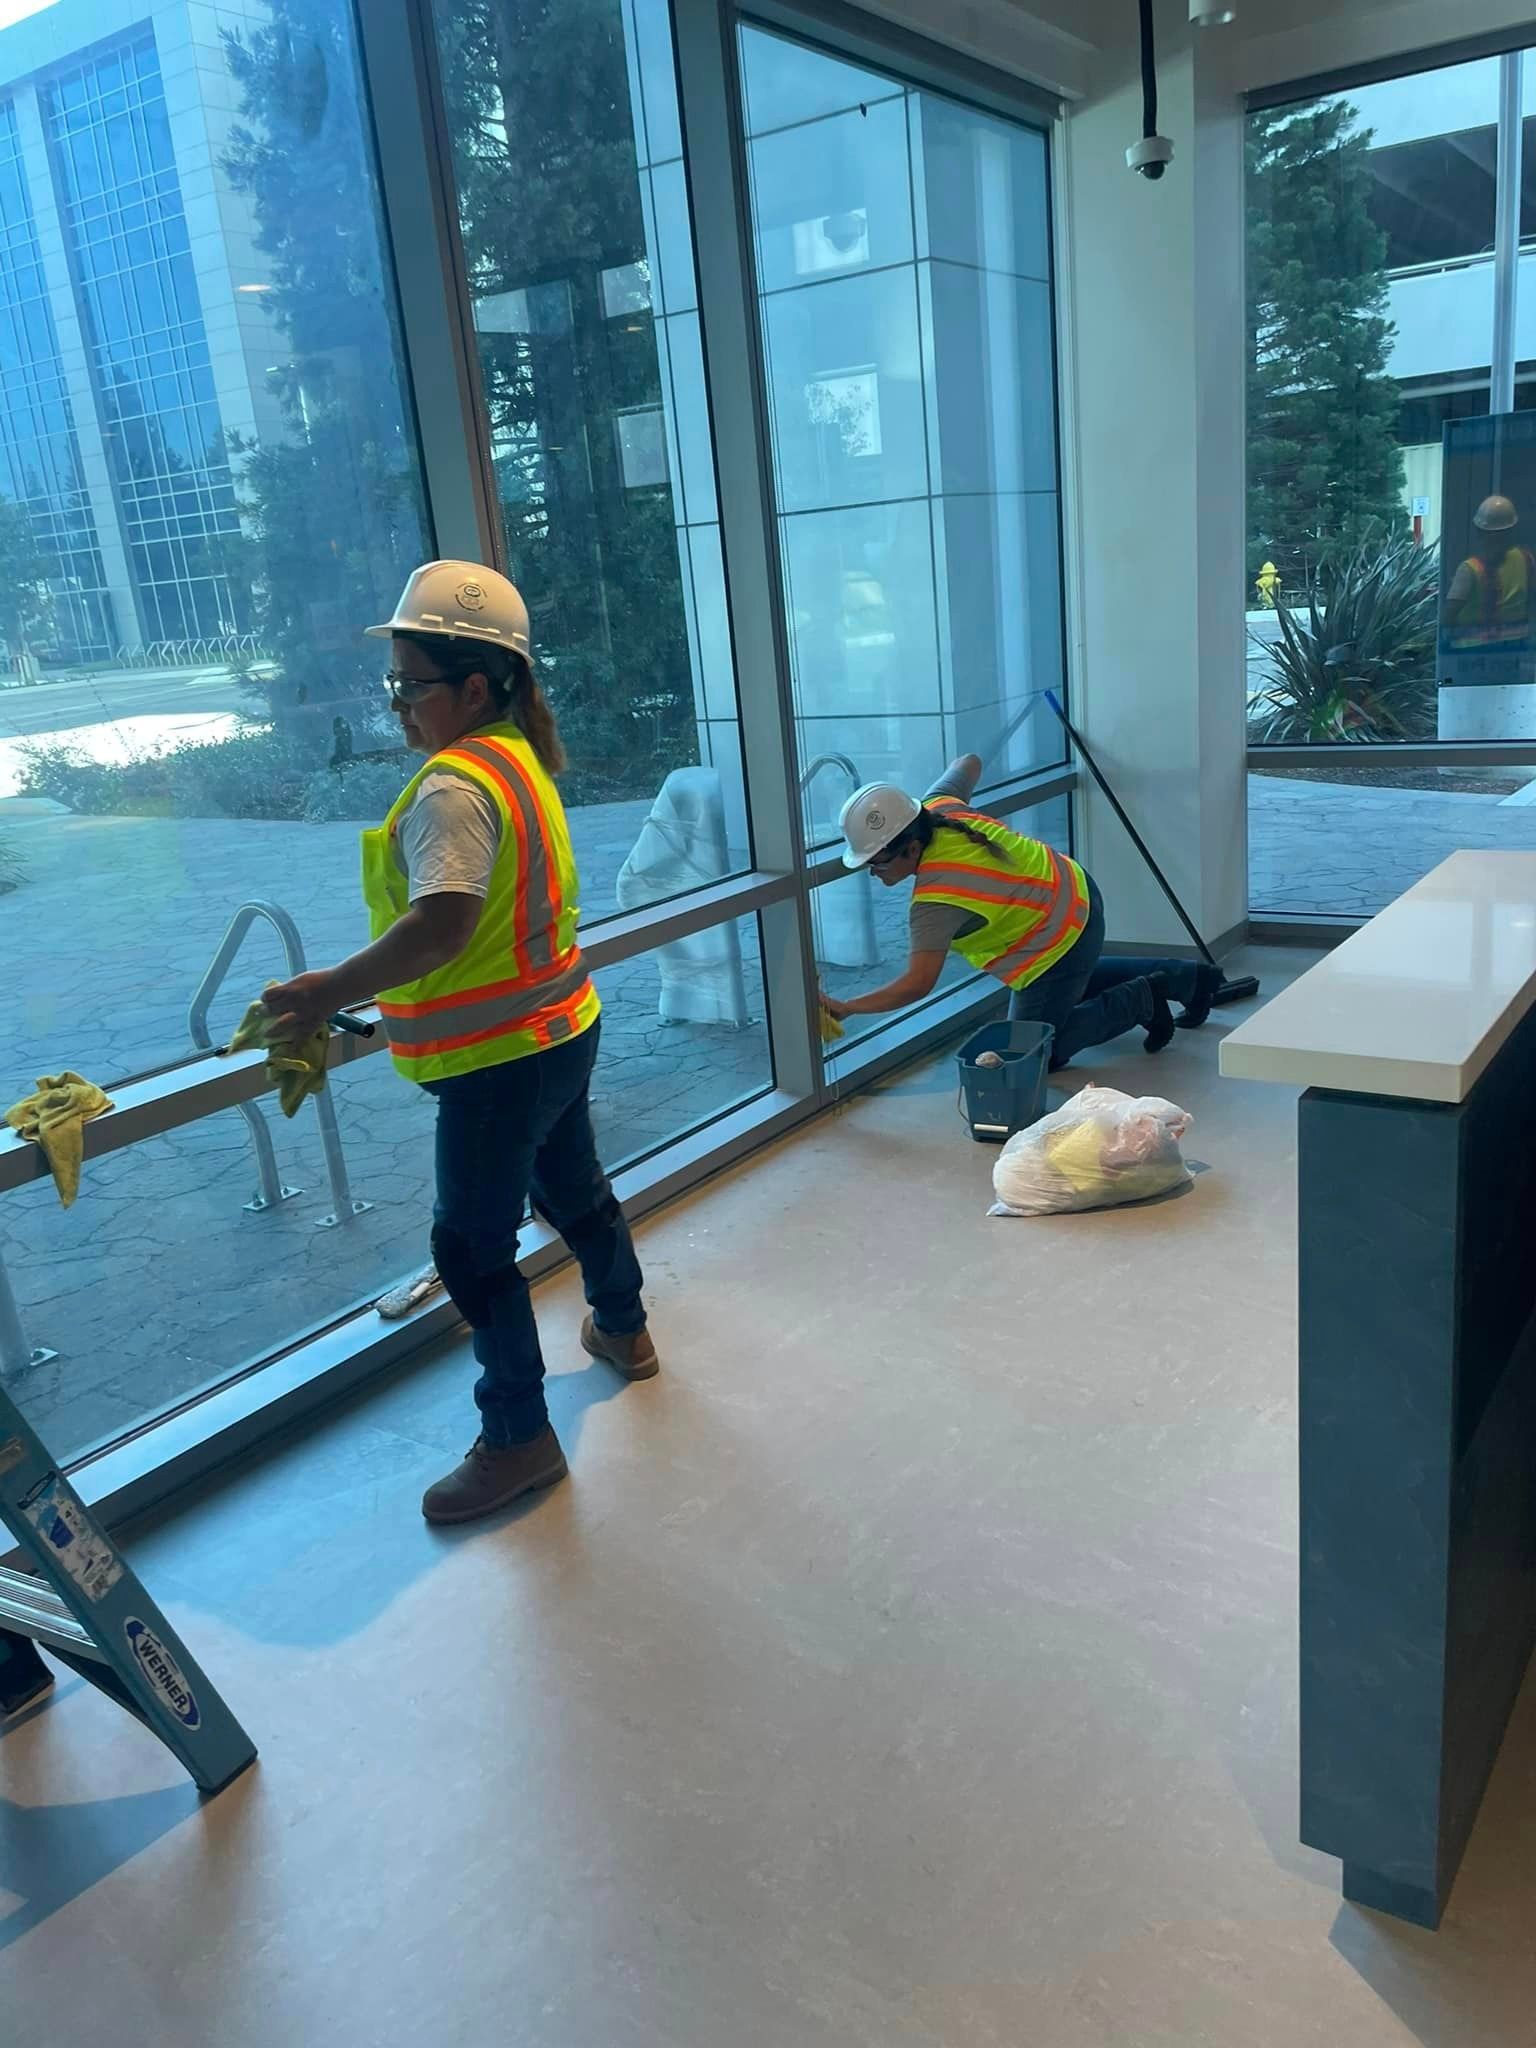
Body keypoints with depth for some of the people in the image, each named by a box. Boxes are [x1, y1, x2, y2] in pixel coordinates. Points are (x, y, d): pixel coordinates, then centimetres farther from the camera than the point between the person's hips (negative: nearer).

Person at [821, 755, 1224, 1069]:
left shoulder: (936, 896, -33)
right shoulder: (937, 806, -10)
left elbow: (917, 984, -33)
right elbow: (969, 762, 11)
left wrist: (844, 1008, -28)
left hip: (1060, 939, -10)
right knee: (1078, 981, 37)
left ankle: (1141, 1002, 8)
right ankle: (1187, 976, 38)